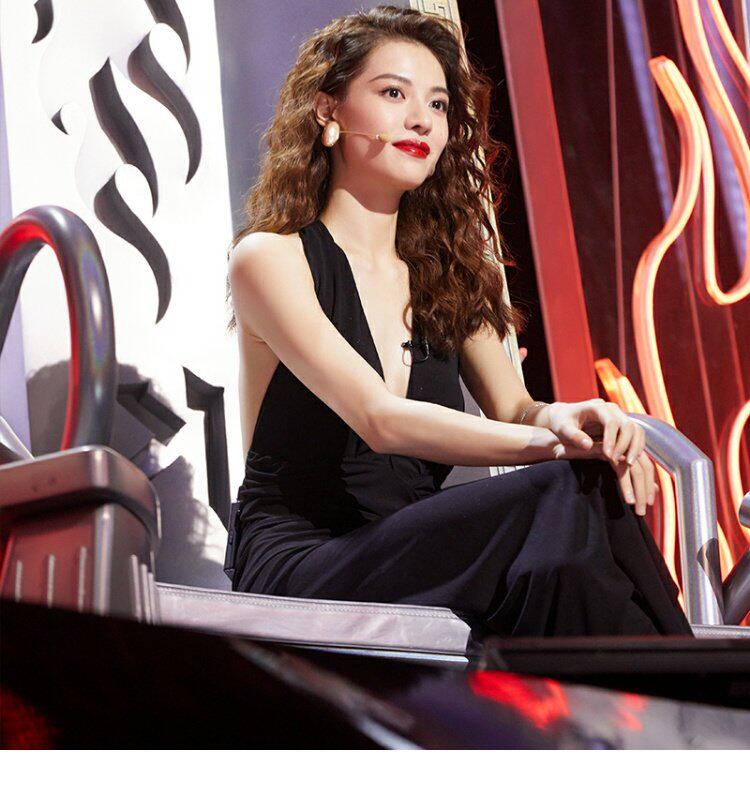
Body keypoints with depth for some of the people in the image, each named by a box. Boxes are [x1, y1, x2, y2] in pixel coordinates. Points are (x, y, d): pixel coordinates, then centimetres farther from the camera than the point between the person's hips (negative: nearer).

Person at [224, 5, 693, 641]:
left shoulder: (448, 273, 18)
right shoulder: (270, 257, -3)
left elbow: (512, 407, 9)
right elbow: (381, 420, -16)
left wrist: (564, 418, -16)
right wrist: (556, 445, -26)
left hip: (412, 557, 6)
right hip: (299, 567, -5)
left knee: (601, 491, -28)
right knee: (566, 499, -31)